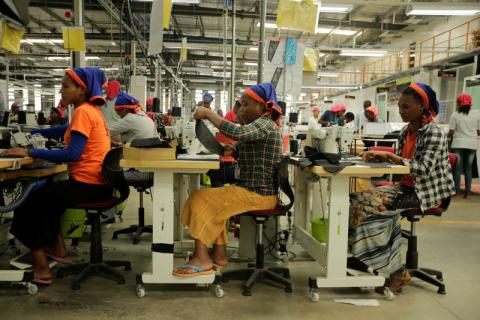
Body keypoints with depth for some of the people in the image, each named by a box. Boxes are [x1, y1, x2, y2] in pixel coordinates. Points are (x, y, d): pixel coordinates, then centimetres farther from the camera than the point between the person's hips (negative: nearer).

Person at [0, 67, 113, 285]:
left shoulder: (82, 111, -15)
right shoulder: (91, 110, 13)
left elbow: (73, 154, -24)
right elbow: (67, 131, 24)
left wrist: (30, 153, -20)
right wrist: (34, 132, 17)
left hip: (88, 184, -9)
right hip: (98, 183, 9)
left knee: (32, 201, 7)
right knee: (46, 195, 29)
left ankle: (41, 268, 9)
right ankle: (56, 247, 31)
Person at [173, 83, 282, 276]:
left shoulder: (265, 124, -14)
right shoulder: (263, 124, 18)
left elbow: (237, 133, -33)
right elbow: (251, 156, 19)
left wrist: (208, 114, -24)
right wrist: (234, 151, 1)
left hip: (258, 194, -10)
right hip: (255, 189, 10)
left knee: (200, 199, -9)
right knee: (214, 199, 15)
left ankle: (202, 259, -8)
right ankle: (218, 254, 10)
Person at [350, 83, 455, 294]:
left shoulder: (434, 133, -12)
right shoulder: (406, 132, 10)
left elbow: (424, 169, -23)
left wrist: (390, 155, -26)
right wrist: (379, 156, -5)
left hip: (427, 192, -7)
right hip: (407, 186, 7)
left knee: (372, 204, -24)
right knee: (358, 200, -13)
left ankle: (395, 272, -11)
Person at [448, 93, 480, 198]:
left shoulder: (455, 115, -4)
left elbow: (451, 132, -7)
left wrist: (448, 136, 14)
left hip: (459, 144, -3)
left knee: (457, 168, 3)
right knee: (468, 168, 10)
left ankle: (457, 192, 2)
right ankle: (467, 192, 8)